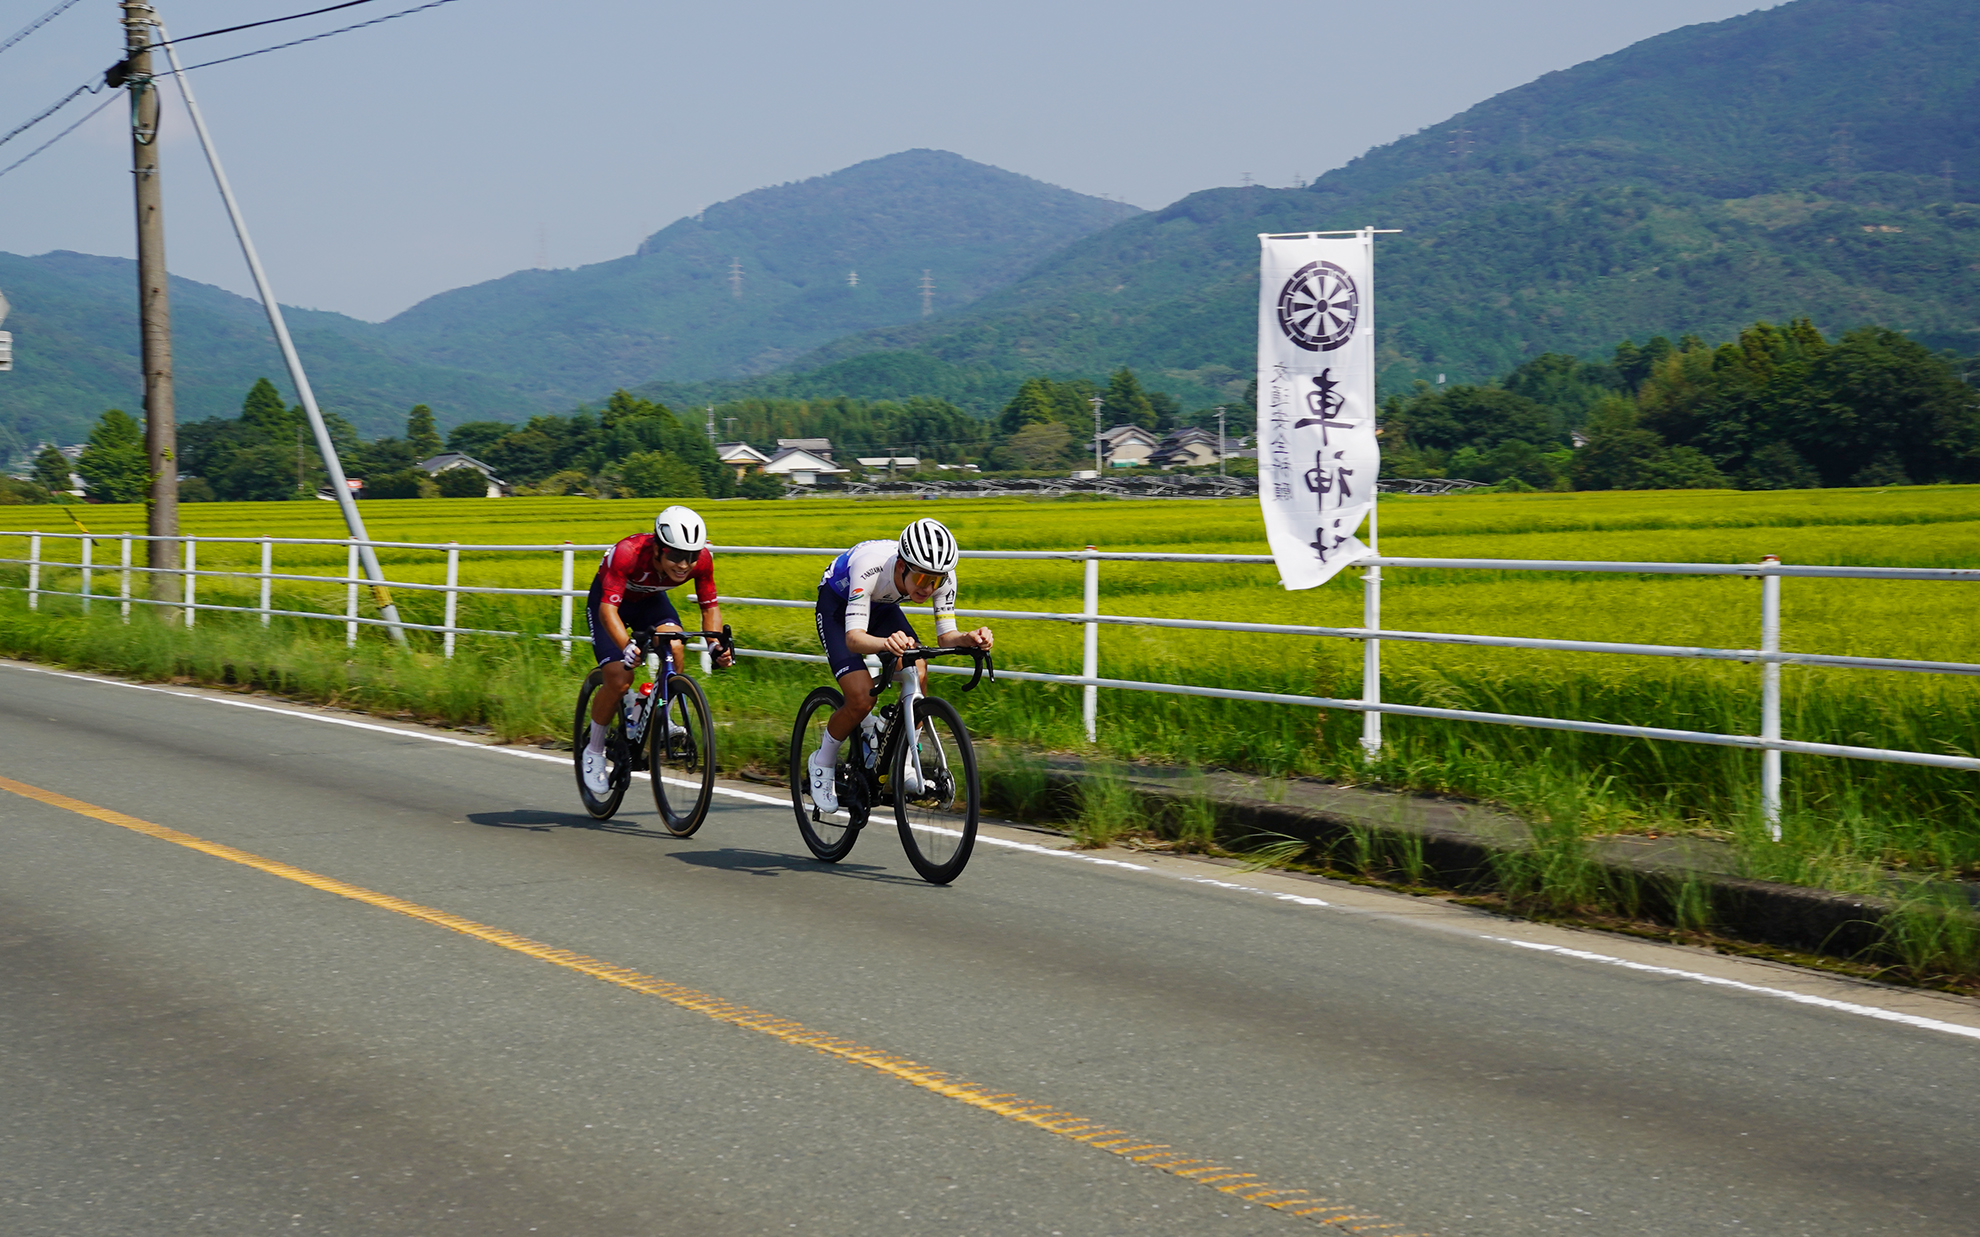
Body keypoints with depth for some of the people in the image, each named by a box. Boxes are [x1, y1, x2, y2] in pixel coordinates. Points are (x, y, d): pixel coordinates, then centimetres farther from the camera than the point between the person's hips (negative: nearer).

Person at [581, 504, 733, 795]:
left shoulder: (701, 558, -27)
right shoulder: (628, 553, -40)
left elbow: (710, 606, -15)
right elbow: (608, 609, -44)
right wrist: (627, 647, -61)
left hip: (650, 600, 3)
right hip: (609, 599, -3)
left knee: (675, 649, -27)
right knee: (619, 678, -19)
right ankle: (594, 751, 4)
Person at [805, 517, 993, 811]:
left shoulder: (942, 576, -28)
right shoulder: (871, 567, -42)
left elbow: (946, 636, -23)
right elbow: (853, 637, -45)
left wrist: (969, 639, -46)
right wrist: (887, 643, -66)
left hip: (882, 607, 5)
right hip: (837, 604, -5)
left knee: (918, 676, -20)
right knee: (862, 699, -21)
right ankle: (823, 762, 6)